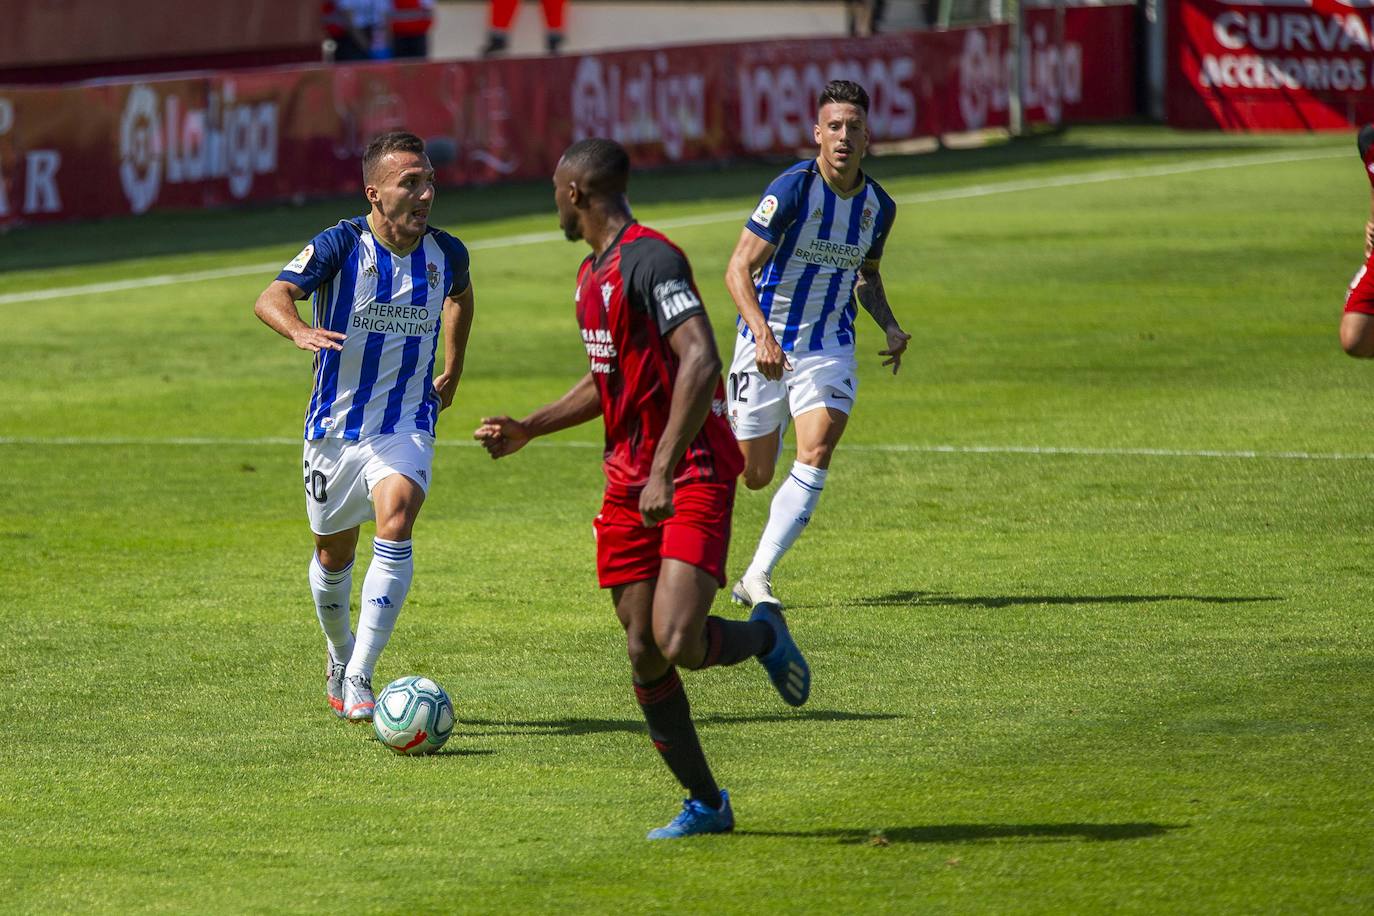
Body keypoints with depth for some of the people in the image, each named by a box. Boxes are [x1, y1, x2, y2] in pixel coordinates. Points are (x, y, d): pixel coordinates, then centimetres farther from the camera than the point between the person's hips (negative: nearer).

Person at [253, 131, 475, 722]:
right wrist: (299, 331, -51)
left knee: (395, 525, -25)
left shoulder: (447, 254, -3)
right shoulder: (340, 246, -15)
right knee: (334, 555, 15)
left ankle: (358, 680, -23)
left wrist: (453, 372, 23)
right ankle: (340, 657, 45)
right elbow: (271, 298, -29)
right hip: (335, 424, 0)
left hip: (406, 425, 1)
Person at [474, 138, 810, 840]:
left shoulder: (651, 261, -16)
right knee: (642, 654, 3)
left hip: (692, 475, -9)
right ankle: (705, 803, 13)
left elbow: (701, 364, -26)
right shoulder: (591, 275, 15)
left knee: (677, 643, -22)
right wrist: (527, 429, 22)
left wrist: (664, 472, -30)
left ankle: (763, 634, 11)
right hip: (628, 482, 9)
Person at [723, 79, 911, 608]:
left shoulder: (879, 206, 1)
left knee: (816, 455, -19)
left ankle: (758, 575, -14)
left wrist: (890, 327, 3)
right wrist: (762, 335, -34)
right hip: (767, 346, -3)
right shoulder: (792, 189, -17)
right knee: (754, 475, 5)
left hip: (830, 350, 3)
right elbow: (739, 270, -19)